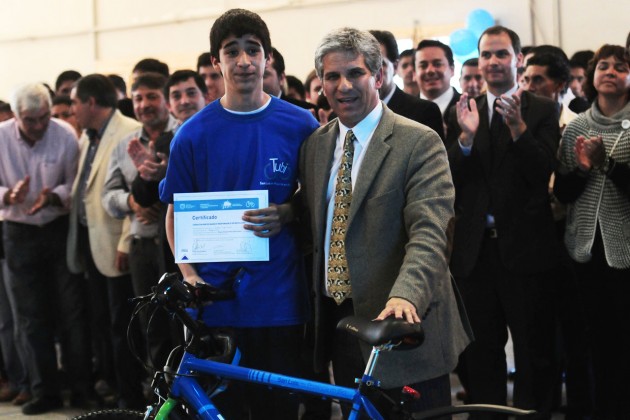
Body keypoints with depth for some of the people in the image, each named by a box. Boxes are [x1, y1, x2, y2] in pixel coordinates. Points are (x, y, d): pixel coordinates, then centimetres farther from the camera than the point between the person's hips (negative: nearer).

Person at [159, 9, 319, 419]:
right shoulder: (194, 133, 2)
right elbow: (176, 212, 7)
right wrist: (188, 274, -8)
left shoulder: (299, 124, 1)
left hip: (279, 297, 0)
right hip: (215, 296, 0)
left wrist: (285, 214, -11)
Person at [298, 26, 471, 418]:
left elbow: (428, 233, -21)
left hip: (403, 325, -6)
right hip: (338, 324, 6)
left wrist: (404, 296, -35)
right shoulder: (315, 144, 11)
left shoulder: (420, 143, -10)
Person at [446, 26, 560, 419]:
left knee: (534, 349, 5)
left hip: (525, 246, -3)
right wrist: (466, 137, -18)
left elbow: (543, 172, -12)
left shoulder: (542, 110, -1)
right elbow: (451, 180, -1)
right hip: (475, 248, 3)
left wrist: (518, 127, -26)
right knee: (481, 352, 12)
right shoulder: (464, 112, 7)